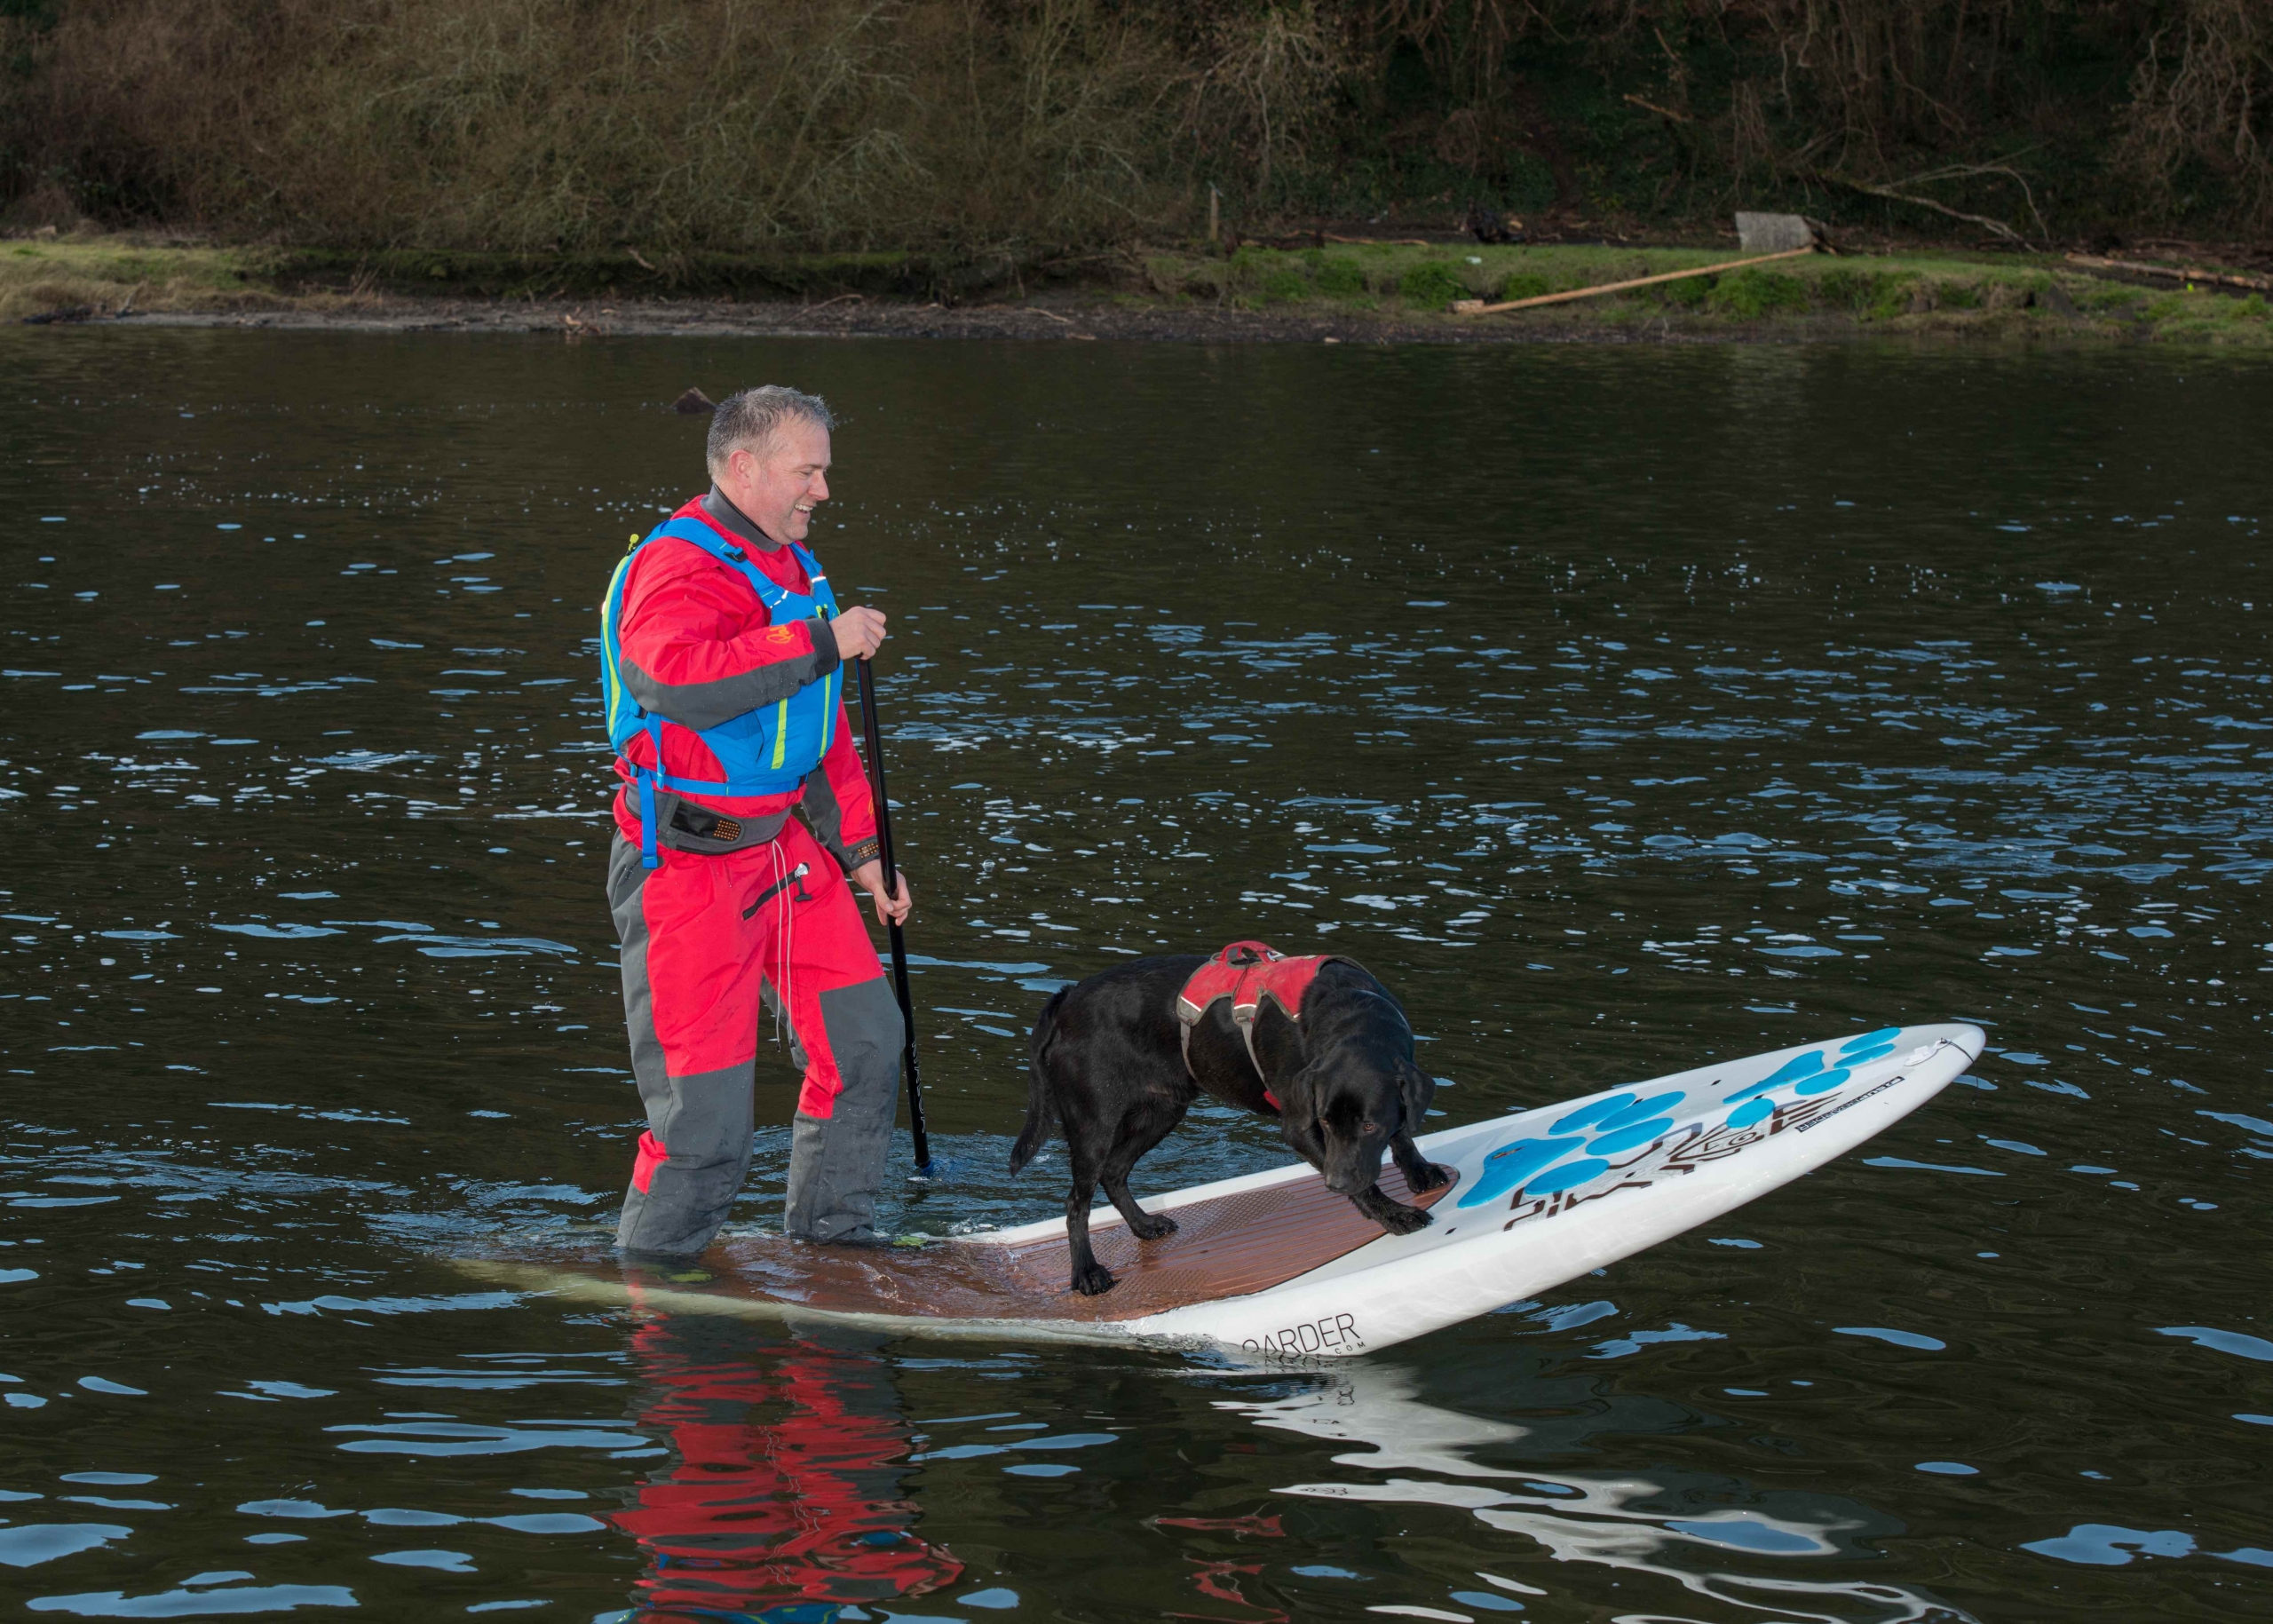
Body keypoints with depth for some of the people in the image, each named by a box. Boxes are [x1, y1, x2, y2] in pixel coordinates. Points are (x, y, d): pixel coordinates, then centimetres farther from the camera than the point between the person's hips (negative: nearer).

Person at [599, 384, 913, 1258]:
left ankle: (830, 1231, 27)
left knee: (866, 1038, 10)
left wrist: (860, 849, 22)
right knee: (706, 1116, -7)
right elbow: (678, 676, -37)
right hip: (691, 867, -9)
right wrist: (820, 644, -31)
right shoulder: (673, 568, -15)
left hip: (788, 848, 9)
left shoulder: (791, 566, 15)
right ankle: (648, 1270, 12)